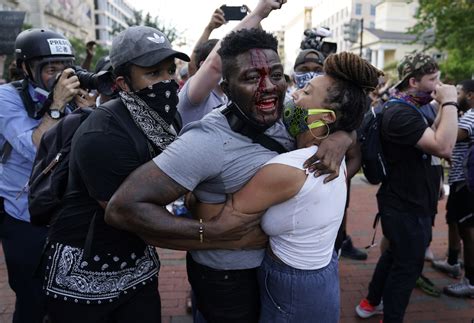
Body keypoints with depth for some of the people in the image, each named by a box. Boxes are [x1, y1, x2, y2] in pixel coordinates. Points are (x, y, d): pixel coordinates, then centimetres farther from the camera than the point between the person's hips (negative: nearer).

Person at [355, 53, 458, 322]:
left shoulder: (410, 110, 11)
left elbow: (432, 139, 15)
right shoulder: (400, 113, -24)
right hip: (406, 205, -10)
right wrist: (449, 102, -23)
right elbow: (443, 147, -32)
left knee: (395, 255, 23)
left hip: (409, 201, 10)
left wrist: (443, 107, 5)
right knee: (408, 264, 5)